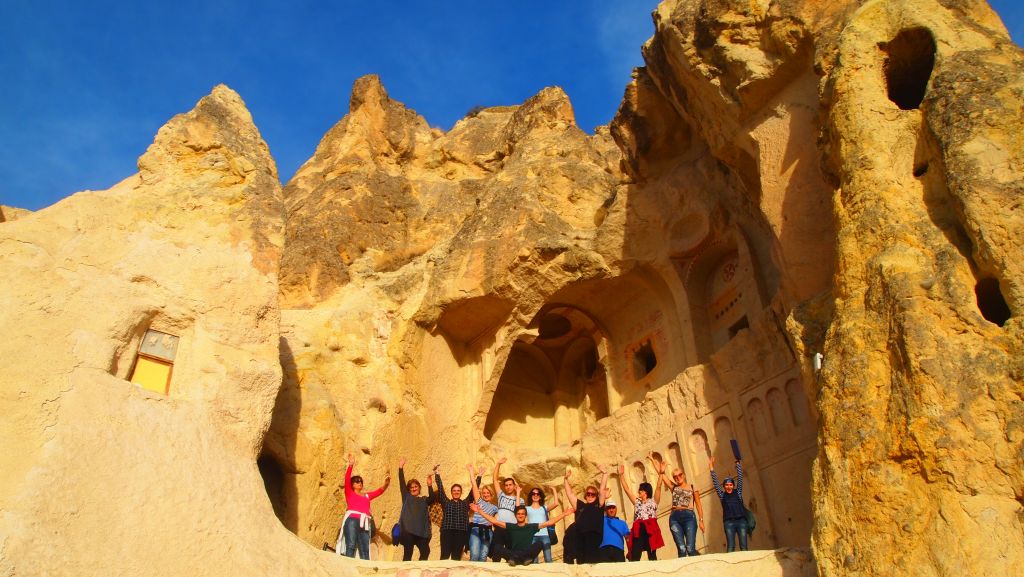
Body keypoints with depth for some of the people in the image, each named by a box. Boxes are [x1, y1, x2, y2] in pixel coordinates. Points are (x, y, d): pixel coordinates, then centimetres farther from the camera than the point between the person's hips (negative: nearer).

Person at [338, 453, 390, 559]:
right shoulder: (349, 493, 16)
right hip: (352, 520, -4)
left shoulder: (367, 496, 27)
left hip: (364, 522, 4)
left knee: (365, 550, -2)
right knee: (351, 546, -13)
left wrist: (386, 483, -2)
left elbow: (379, 491, 19)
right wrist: (351, 465, -9)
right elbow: (347, 479, 2)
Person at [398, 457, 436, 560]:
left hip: (421, 529, 2)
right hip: (408, 529, -2)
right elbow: (402, 483, 3)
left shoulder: (424, 500, 16)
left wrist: (430, 486, -22)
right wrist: (401, 468, -7)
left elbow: (432, 499, -6)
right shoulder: (406, 497, 12)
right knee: (408, 553, -4)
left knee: (425, 552, -4)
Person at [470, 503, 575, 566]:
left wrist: (564, 514, -1)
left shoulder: (532, 526, 8)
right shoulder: (511, 526, 8)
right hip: (512, 553, 0)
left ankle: (515, 557, -21)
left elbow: (549, 523, 5)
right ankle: (516, 558, -28)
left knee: (539, 544, -25)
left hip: (526, 555, 0)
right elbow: (494, 521, 2)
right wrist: (480, 511, -5)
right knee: (496, 546, -22)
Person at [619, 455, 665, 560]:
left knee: (652, 556, -5)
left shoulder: (653, 501, 14)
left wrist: (661, 473, -11)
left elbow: (658, 487, 2)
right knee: (634, 557, -8)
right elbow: (627, 489, 20)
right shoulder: (637, 502, 24)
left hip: (650, 529, -3)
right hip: (638, 530, 3)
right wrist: (621, 475, 13)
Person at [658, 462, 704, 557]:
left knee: (690, 549, -13)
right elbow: (662, 475, 14)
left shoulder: (692, 487, 12)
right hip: (675, 518, 2)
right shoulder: (673, 487, 19)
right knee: (681, 549, -6)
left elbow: (698, 505, 8)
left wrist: (701, 520, 0)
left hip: (689, 516, -2)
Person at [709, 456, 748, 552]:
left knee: (743, 546, -5)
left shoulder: (738, 492, 12)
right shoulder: (722, 495, 11)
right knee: (730, 547, -9)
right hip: (729, 522, -1)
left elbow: (740, 478, 9)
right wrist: (711, 467, 2)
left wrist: (738, 463, 5)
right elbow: (715, 483, 6)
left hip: (741, 521, 1)